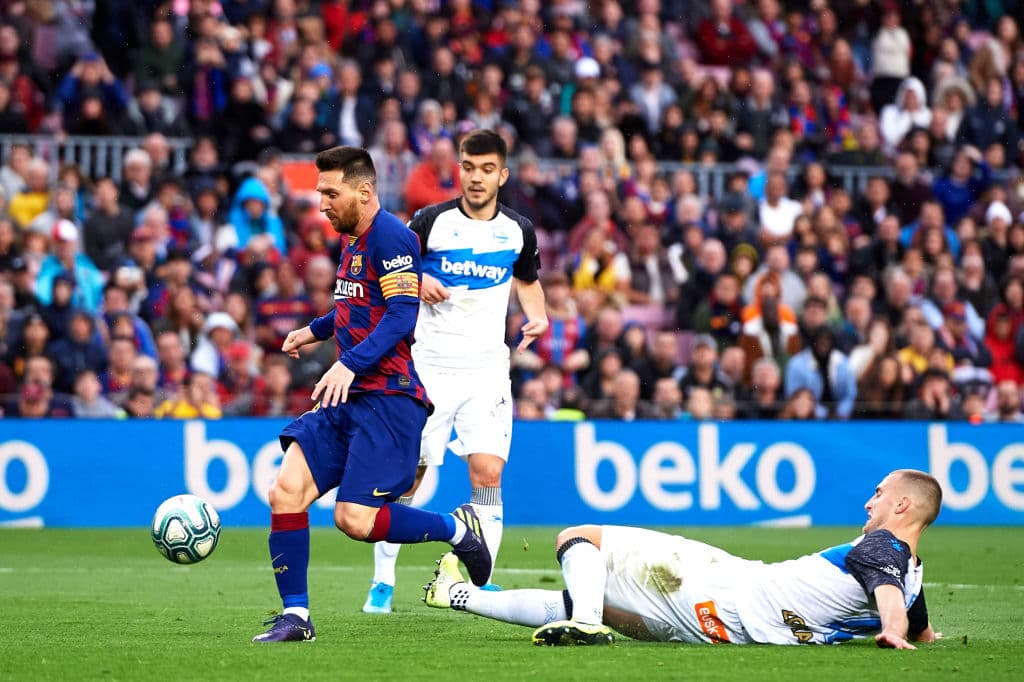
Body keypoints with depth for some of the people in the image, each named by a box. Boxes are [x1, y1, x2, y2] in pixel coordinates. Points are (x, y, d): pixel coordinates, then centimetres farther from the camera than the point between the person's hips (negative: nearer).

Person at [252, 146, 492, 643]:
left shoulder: (391, 237, -11)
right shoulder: (352, 242, 18)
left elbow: (402, 314, -21)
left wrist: (350, 364, -29)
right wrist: (316, 331, 39)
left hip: (389, 396, -9)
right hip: (348, 398, 9)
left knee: (355, 518, -16)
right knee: (286, 491, -6)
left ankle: (456, 529, 7)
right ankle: (295, 616, 0)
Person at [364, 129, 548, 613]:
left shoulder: (518, 230, 6)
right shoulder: (432, 221, -4)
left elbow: (527, 279, 25)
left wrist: (537, 316, 6)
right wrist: (417, 283, -16)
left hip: (487, 369, 2)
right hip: (427, 367, -2)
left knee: (488, 470, -11)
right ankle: (383, 582, 9)